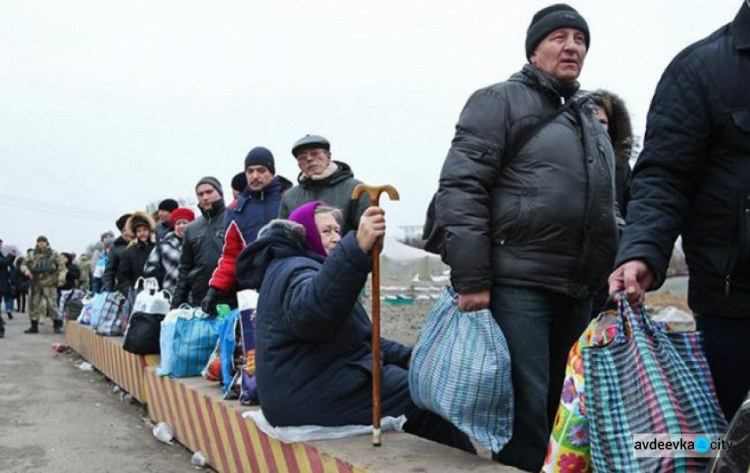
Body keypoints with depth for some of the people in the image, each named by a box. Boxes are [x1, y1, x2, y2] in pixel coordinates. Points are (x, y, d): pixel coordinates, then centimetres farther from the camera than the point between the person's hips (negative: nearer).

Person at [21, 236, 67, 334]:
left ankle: (57, 324, 8)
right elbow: (24, 264, 13)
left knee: (52, 304, -7)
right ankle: (34, 326, 12)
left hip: (49, 284, -3)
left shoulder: (54, 254, 0)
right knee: (33, 304, 3)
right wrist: (26, 270, -10)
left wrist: (61, 279, -12)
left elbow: (62, 267, -1)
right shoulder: (32, 255, 7)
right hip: (36, 284, 3)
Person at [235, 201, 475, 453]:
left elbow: (356, 337, 21)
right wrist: (357, 248, -50)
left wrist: (406, 356, 9)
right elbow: (311, 310, -41)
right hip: (314, 396, -11)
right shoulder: (296, 271, -13)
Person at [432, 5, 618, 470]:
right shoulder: (501, 101, -2)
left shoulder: (591, 121, 22)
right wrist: (471, 280, -17)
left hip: (579, 293, 7)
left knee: (566, 409, 14)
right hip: (517, 286, -7)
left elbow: (608, 208, 26)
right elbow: (460, 189, -12)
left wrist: (608, 279, 19)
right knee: (527, 410, -5)